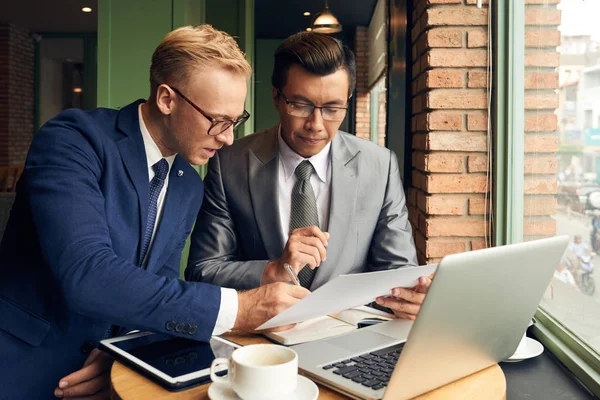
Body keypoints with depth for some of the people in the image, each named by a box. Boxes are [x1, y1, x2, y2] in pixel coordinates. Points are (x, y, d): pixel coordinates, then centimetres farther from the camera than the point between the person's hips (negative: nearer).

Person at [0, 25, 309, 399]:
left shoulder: (190, 186, 3)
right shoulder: (74, 138, -16)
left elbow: (158, 289, 6)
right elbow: (85, 275, -28)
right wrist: (234, 308, -30)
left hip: (109, 366, 5)